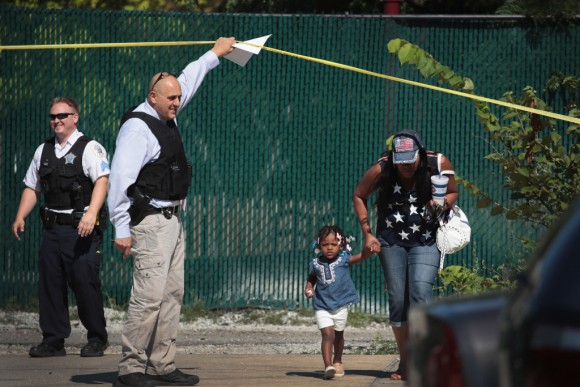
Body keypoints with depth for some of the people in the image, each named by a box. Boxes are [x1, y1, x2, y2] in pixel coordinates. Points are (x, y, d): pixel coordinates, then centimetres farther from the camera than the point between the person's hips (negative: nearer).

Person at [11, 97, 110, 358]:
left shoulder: (90, 148, -3)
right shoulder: (43, 151, 17)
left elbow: (102, 180, -17)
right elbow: (32, 187, 21)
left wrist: (91, 213, -30)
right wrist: (20, 217, 8)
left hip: (82, 228, -6)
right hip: (52, 227, 6)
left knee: (85, 282, -8)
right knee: (49, 282, 4)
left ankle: (97, 339, 4)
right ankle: (53, 341, 11)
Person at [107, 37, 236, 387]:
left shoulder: (168, 117, 13)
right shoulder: (137, 127, -15)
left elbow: (188, 81, 33)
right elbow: (120, 179, -18)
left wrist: (215, 55, 44)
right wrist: (122, 229, -21)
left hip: (173, 220, 10)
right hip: (150, 222, -10)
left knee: (172, 295, 9)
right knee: (149, 296, -13)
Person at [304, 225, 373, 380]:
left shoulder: (344, 259, -4)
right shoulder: (316, 263, 1)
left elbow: (361, 256, -14)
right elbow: (311, 279, 17)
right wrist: (308, 288, -2)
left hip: (341, 305, 1)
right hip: (322, 307, -1)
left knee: (338, 334, 18)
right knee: (327, 334, -16)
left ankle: (337, 362, 38)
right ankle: (328, 366, -23)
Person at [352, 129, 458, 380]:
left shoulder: (439, 164, -14)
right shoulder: (381, 170, -14)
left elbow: (452, 193, 5)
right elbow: (359, 196, 5)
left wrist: (442, 205, -18)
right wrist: (367, 233, -2)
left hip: (425, 240, -1)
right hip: (391, 239, 1)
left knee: (421, 291, -21)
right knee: (397, 299, -2)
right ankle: (404, 362, 9)